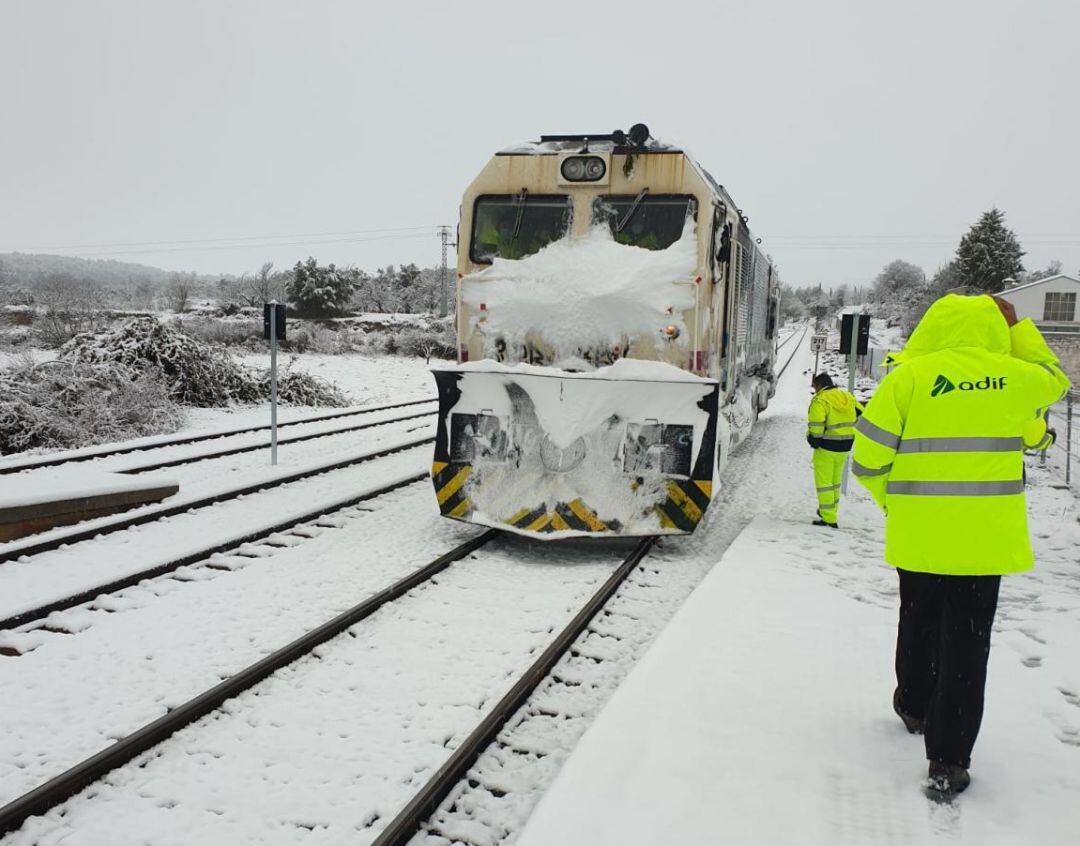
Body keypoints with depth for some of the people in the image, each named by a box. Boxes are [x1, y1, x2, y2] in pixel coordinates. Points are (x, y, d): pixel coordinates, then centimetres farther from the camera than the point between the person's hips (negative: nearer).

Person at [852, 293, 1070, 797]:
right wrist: (1016, 327, 26)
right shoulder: (1013, 376, -2)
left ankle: (914, 707, 43)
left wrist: (893, 501, 10)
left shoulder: (907, 377, -8)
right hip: (986, 537, 0)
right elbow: (1053, 380, 25)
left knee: (918, 622, 21)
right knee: (967, 639, 5)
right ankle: (948, 761, 5)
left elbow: (867, 458, -7)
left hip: (918, 533, 0)